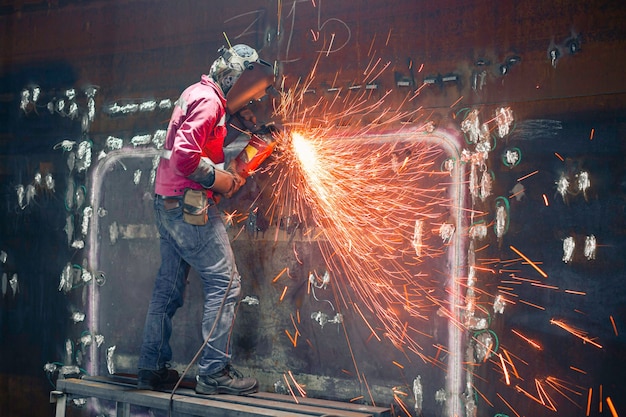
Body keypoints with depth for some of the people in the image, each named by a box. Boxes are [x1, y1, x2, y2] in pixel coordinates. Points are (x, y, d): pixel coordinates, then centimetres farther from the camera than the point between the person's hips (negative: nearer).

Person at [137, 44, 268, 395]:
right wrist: (217, 178, -13)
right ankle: (214, 372, -4)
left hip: (168, 205, 10)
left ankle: (152, 369, 20)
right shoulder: (208, 100, -14)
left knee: (169, 286, 14)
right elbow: (184, 155, -25)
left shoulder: (195, 93, 17)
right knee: (225, 283, -6)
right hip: (190, 205, -10)